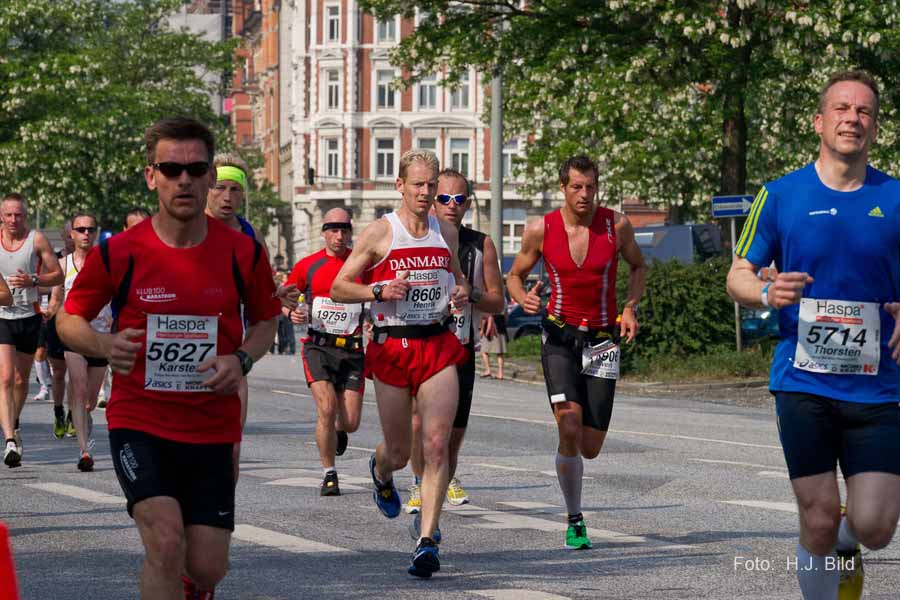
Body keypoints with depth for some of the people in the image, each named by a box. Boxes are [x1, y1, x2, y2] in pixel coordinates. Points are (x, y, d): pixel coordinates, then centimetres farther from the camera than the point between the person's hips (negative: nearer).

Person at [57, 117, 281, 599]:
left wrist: (241, 360, -8)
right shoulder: (118, 252, -8)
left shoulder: (242, 252, -3)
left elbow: (266, 320, 14)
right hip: (139, 422, -2)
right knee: (166, 541, -22)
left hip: (212, 428, 2)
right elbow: (69, 319, 5)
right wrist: (105, 346, -17)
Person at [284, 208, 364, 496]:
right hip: (318, 347, -1)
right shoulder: (308, 265, 4)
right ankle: (329, 474, -1)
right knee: (326, 410, -18)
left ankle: (338, 431, 38)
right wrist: (291, 312, -8)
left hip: (352, 349, 1)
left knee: (350, 423, -1)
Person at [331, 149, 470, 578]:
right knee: (399, 452, 7)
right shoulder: (380, 232, -2)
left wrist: (462, 291, 6)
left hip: (438, 346, 2)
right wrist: (380, 290, -16)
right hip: (392, 347, -2)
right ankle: (380, 474, 46)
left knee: (437, 445, -13)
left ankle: (427, 540, -13)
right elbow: (339, 288, 0)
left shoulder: (446, 232, 10)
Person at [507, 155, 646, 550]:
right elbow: (515, 275, 9)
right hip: (559, 336, -1)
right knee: (570, 430, -20)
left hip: (601, 339, 2)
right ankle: (574, 521, -5)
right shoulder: (541, 230, -5)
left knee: (590, 447, 2)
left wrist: (630, 307, -3)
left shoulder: (616, 225, -4)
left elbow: (638, 267, 14)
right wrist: (522, 298, -14)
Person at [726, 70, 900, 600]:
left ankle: (844, 545, 30)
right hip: (802, 385, -1)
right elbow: (738, 277, 8)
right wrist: (767, 293, -14)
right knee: (819, 522, -4)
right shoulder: (780, 196, 3)